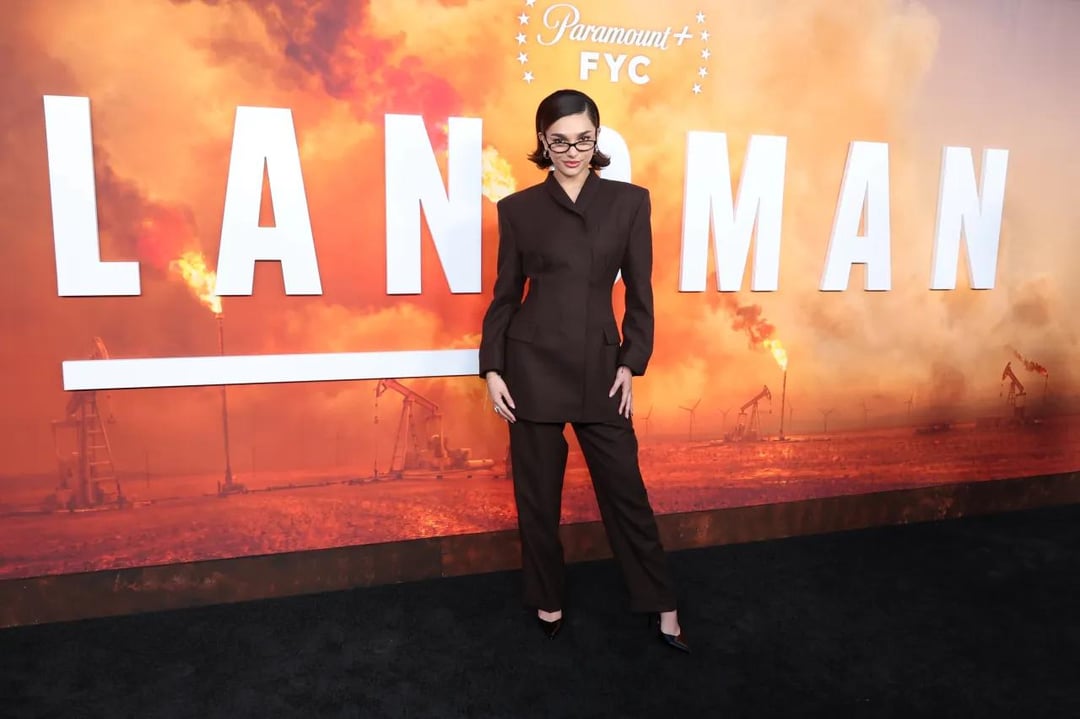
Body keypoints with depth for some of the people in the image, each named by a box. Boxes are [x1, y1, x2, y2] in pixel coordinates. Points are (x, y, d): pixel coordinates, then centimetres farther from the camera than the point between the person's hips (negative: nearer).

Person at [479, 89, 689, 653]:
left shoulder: (630, 202, 3)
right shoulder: (519, 208, 3)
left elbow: (640, 293, 4)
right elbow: (505, 294, 5)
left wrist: (631, 364, -2)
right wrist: (492, 369, 0)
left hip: (600, 364, 0)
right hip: (533, 362, 0)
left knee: (624, 485, 7)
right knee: (537, 490, 9)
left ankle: (661, 606, 26)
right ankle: (547, 600, 31)